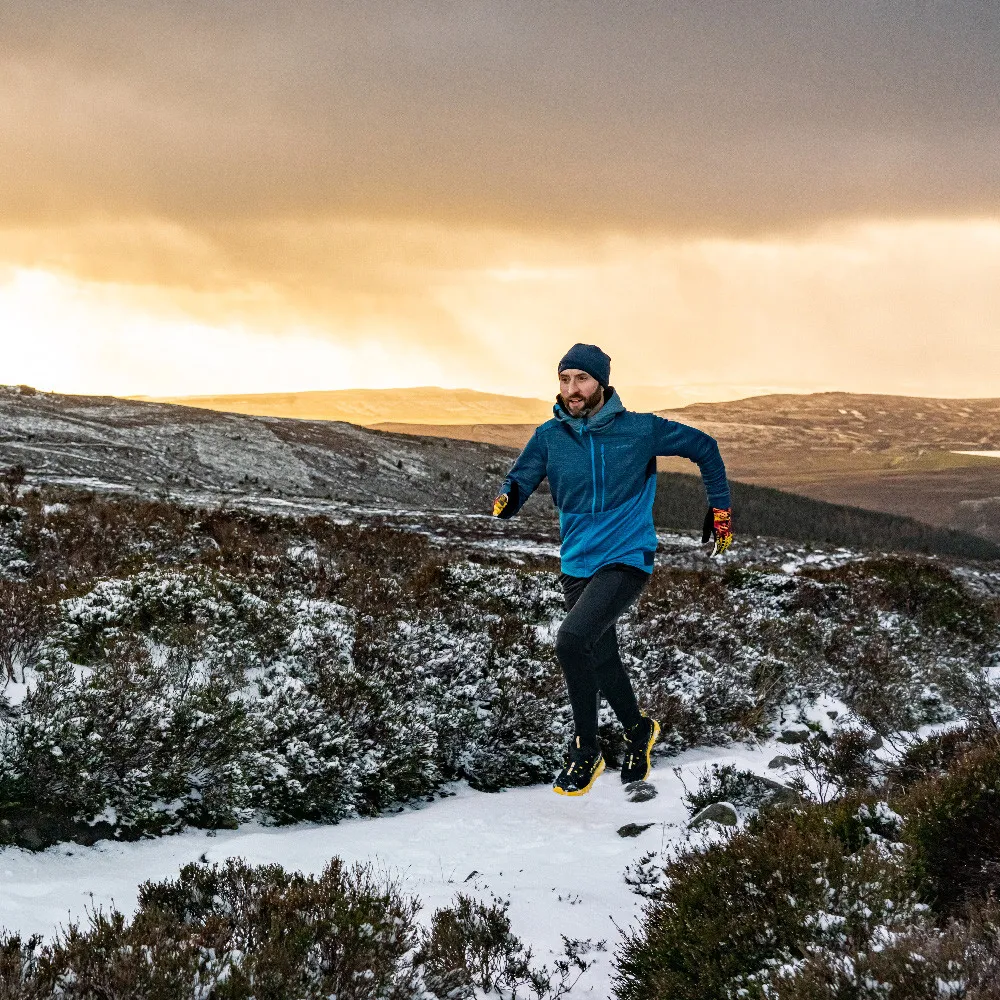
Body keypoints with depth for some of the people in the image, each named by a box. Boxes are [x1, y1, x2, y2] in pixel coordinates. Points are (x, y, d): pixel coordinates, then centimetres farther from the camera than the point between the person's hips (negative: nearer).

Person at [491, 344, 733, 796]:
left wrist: (720, 509, 5)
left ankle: (586, 750, -10)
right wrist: (506, 500, -32)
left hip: (626, 560, -5)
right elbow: (519, 482, -8)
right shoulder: (549, 436, -2)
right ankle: (639, 730, 45)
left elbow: (704, 447, 5)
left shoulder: (640, 430, -9)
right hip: (576, 567, 5)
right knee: (602, 664, 16)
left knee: (572, 640, -26)